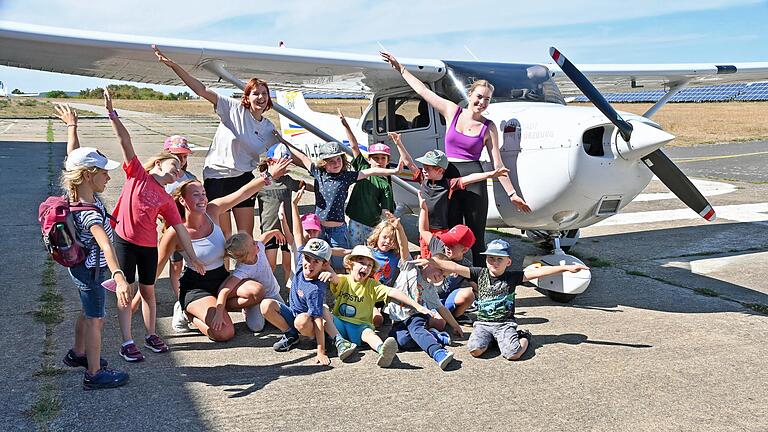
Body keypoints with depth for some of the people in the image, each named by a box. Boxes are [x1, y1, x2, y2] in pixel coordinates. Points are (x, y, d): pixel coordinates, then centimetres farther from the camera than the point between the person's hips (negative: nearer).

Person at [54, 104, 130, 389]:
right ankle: (94, 374, 15)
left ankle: (77, 353, 45)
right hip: (92, 271, -9)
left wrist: (71, 126, 16)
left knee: (88, 312, 26)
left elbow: (72, 155, 5)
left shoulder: (75, 192, -9)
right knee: (95, 320, 3)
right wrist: (119, 278, -59)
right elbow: (105, 246, -48)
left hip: (82, 265, 9)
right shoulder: (90, 213, -34)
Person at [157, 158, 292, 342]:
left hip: (221, 278, 6)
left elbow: (243, 193, -10)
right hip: (195, 287, -6)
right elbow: (155, 268, -12)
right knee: (225, 333, -22)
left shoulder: (212, 211, -8)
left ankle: (208, 310, -1)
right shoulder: (176, 233, -19)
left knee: (257, 291, -20)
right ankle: (191, 314, 8)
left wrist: (269, 175, -18)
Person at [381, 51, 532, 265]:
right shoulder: (452, 111, 5)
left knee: (476, 235, 0)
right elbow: (422, 90, 11)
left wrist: (512, 194, -1)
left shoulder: (489, 127, 0)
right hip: (448, 176, 2)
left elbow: (497, 164, 2)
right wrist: (400, 68, 16)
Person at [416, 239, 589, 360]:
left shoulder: (512, 277, -2)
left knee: (513, 354, -25)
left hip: (505, 323, -1)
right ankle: (491, 339, 9)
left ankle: (524, 338, 12)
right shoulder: (480, 274, 2)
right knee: (475, 349, -25)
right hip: (483, 323, 2)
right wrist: (431, 261, -11)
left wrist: (566, 267, -13)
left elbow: (538, 271, -8)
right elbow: (454, 267, -4)